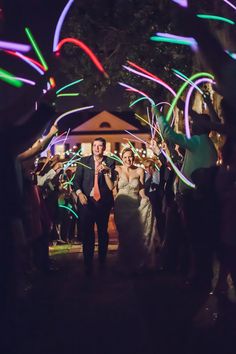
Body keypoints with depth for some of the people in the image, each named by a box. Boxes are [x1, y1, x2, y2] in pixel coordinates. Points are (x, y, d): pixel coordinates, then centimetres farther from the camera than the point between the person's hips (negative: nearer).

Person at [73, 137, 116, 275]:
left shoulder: (110, 162, -1)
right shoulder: (84, 161, 3)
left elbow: (111, 185, -9)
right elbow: (77, 180, 1)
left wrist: (106, 171, -23)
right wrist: (79, 193, -15)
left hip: (103, 202, 0)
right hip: (86, 201, 0)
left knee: (103, 233, 14)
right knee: (86, 233, 5)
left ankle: (102, 262, 29)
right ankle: (88, 265, 15)